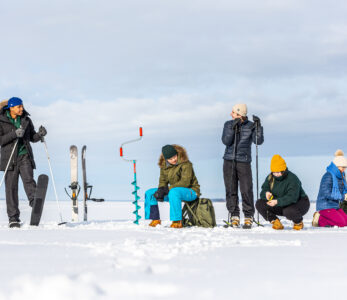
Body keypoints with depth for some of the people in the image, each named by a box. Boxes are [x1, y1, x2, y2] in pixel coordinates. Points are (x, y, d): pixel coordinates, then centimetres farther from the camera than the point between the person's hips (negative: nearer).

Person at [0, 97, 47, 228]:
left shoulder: (26, 120, 10)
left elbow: (32, 138, 16)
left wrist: (39, 134, -6)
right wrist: (14, 134, -22)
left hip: (25, 156, 2)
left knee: (29, 179, -19)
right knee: (11, 187, -2)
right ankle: (13, 218, 2)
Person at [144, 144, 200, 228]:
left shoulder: (185, 164, -18)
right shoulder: (164, 165, 3)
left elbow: (185, 182, -25)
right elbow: (163, 181, 9)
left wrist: (168, 189, -28)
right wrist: (161, 190, -15)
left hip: (190, 191, -8)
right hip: (173, 191, 8)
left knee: (174, 192, -41)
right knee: (149, 193, 3)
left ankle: (177, 221, -37)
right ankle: (155, 220, 5)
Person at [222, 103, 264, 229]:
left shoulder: (250, 126, 0)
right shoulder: (228, 124, 7)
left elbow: (259, 141, -11)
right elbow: (226, 141, -5)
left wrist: (258, 126, -20)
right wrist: (233, 128, -15)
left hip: (244, 162, -2)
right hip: (229, 162, 2)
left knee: (246, 190, -7)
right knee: (231, 190, 2)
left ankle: (248, 217, 2)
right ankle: (234, 216, 10)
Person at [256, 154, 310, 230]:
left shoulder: (292, 179, -24)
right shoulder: (270, 178, -4)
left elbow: (292, 198, -35)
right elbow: (263, 192, -7)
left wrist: (277, 201, -48)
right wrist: (266, 194, -33)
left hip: (299, 203, -5)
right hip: (280, 206, 6)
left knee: (289, 212, -41)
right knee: (259, 204, -14)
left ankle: (298, 222, -6)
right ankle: (275, 222, -1)